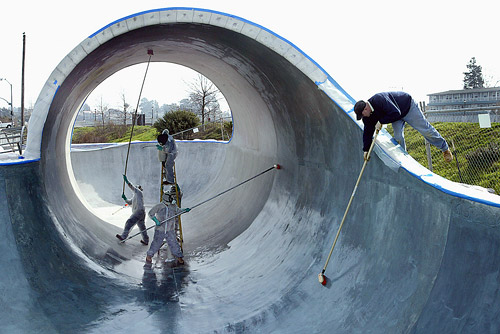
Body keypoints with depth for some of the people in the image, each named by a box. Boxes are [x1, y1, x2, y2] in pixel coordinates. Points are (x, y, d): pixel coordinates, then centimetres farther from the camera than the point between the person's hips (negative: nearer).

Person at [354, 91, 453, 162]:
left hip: (408, 107, -6)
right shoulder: (368, 116, -13)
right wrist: (366, 150, -4)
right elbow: (367, 132, -4)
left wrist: (381, 121, -34)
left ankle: (445, 149, 16)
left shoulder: (379, 100, -40)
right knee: (398, 137, -11)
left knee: (425, 129, 0)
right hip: (396, 116, 6)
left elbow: (395, 113, -41)